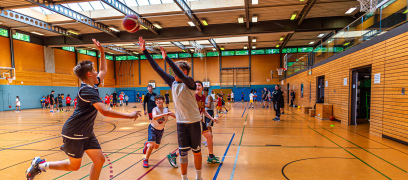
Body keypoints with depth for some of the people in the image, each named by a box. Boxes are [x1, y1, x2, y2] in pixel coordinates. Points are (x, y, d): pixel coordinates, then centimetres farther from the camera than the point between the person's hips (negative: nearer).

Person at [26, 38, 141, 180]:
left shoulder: (92, 86, 6)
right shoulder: (87, 91, -22)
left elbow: (103, 71, 23)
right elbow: (105, 112, -32)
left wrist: (102, 52, 15)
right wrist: (129, 116, -28)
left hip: (86, 133, 8)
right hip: (75, 133, -8)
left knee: (100, 160, 3)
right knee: (74, 166, 7)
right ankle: (40, 164, 26)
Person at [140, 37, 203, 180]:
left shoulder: (189, 82, -13)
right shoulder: (172, 82, 1)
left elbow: (180, 75, -35)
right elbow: (157, 69, -1)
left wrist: (166, 58, -36)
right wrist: (144, 51, -3)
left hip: (194, 122, -3)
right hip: (181, 122, 4)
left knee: (197, 151, 11)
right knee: (183, 152, 6)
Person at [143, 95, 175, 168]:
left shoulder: (166, 110, -13)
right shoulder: (155, 109, -24)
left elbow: (176, 117, -11)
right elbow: (154, 117, -45)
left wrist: (171, 114, -32)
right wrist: (165, 114, -52)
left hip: (161, 130, 4)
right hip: (152, 129, -4)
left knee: (156, 147, 16)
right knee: (151, 145, -19)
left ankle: (147, 145, 50)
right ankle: (145, 160, 6)